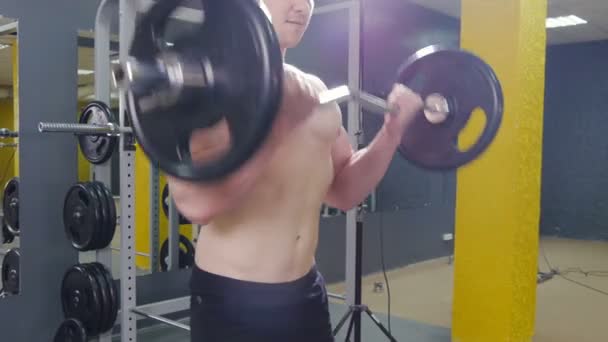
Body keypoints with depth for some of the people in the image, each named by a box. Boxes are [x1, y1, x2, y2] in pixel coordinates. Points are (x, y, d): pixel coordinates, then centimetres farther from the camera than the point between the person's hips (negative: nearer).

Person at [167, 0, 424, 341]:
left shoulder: (312, 90, 8)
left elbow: (343, 190, 13)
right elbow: (197, 203, -28)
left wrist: (394, 128, 4)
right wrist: (279, 123, -29)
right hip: (232, 302, -7)